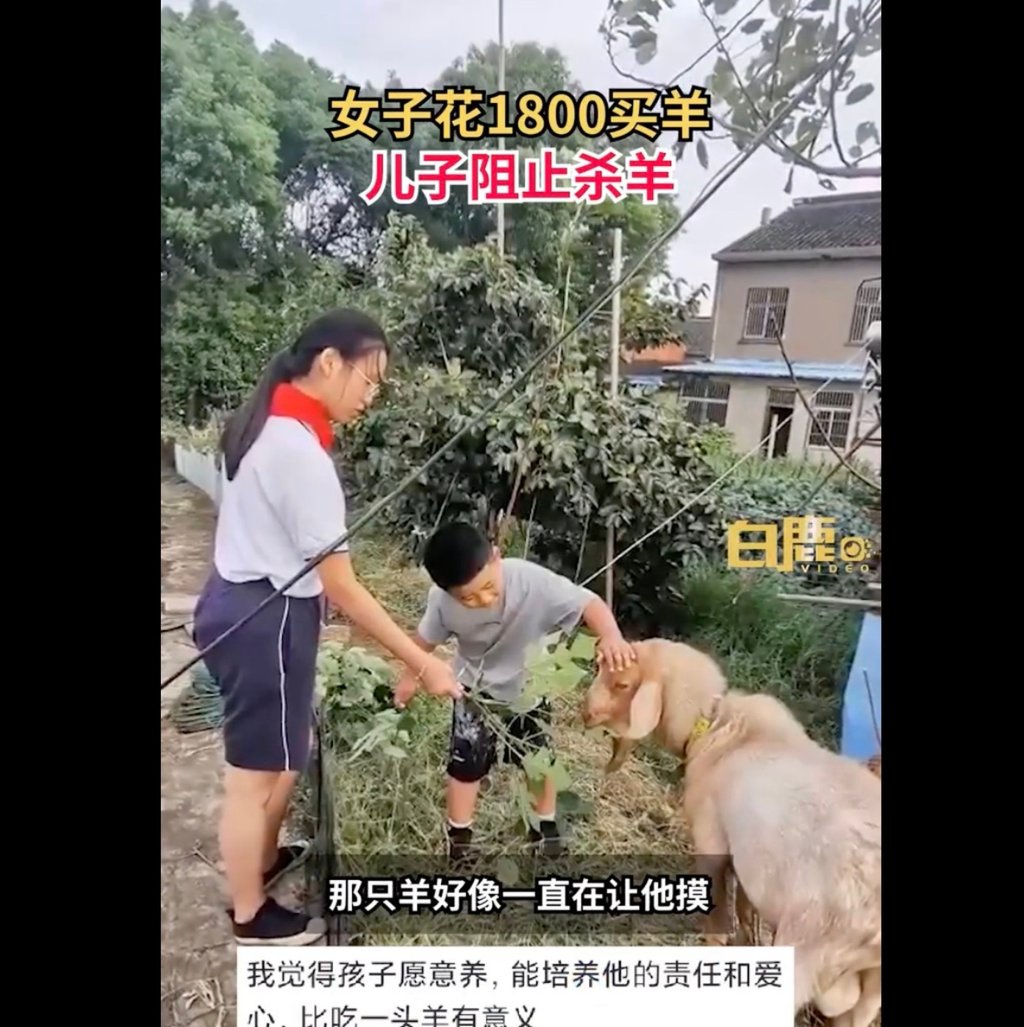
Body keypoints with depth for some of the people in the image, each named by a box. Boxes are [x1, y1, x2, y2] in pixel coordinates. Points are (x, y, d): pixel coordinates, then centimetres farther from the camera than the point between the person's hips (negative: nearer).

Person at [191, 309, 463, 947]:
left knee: (289, 751, 24)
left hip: (244, 604, 10)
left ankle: (266, 861, 46)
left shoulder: (270, 422, 6)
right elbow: (341, 587, -24)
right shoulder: (299, 449, -25)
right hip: (265, 620, -10)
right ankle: (251, 916, 32)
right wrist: (422, 664, -18)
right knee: (256, 773, 10)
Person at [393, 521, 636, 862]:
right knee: (466, 763, 9)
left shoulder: (533, 581, -38)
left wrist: (610, 636, -56)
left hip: (528, 687, 0)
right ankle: (459, 834, 36)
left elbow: (589, 603, -36)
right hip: (475, 690, 0)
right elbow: (427, 639, -9)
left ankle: (545, 822, 44)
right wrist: (411, 676, 6)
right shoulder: (442, 600, -29)